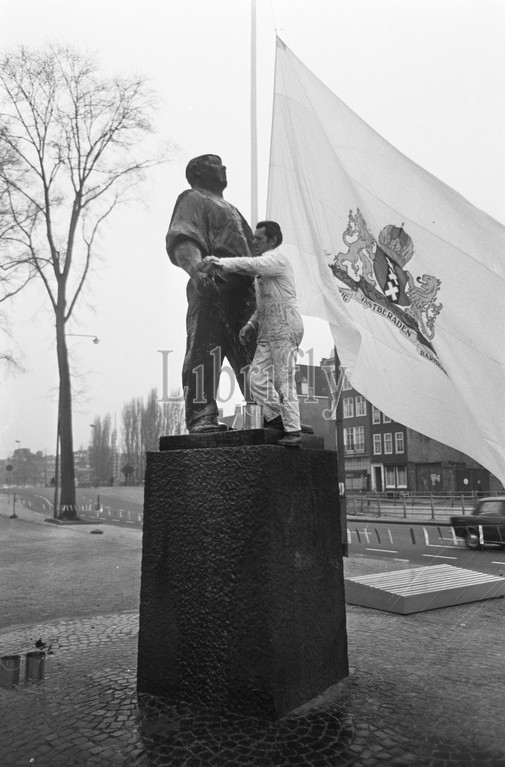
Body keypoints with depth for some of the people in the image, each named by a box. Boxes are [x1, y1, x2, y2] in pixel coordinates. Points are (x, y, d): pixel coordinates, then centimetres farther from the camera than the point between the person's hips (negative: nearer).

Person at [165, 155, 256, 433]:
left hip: (243, 289, 8)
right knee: (205, 351, -12)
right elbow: (182, 240, -10)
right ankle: (201, 418, -12)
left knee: (253, 353, 3)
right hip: (211, 285, -8)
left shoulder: (230, 209, 36)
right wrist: (196, 267, -29)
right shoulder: (192, 200, 9)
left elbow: (251, 249, 33)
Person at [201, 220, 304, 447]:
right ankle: (276, 417, 7)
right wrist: (251, 325, 16)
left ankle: (293, 432, -7)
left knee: (284, 379, -10)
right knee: (257, 376, 0)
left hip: (284, 327, -9)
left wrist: (218, 263, -23)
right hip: (267, 331, 9)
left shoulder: (277, 258, -2)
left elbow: (249, 265, -23)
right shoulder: (264, 265, 26)